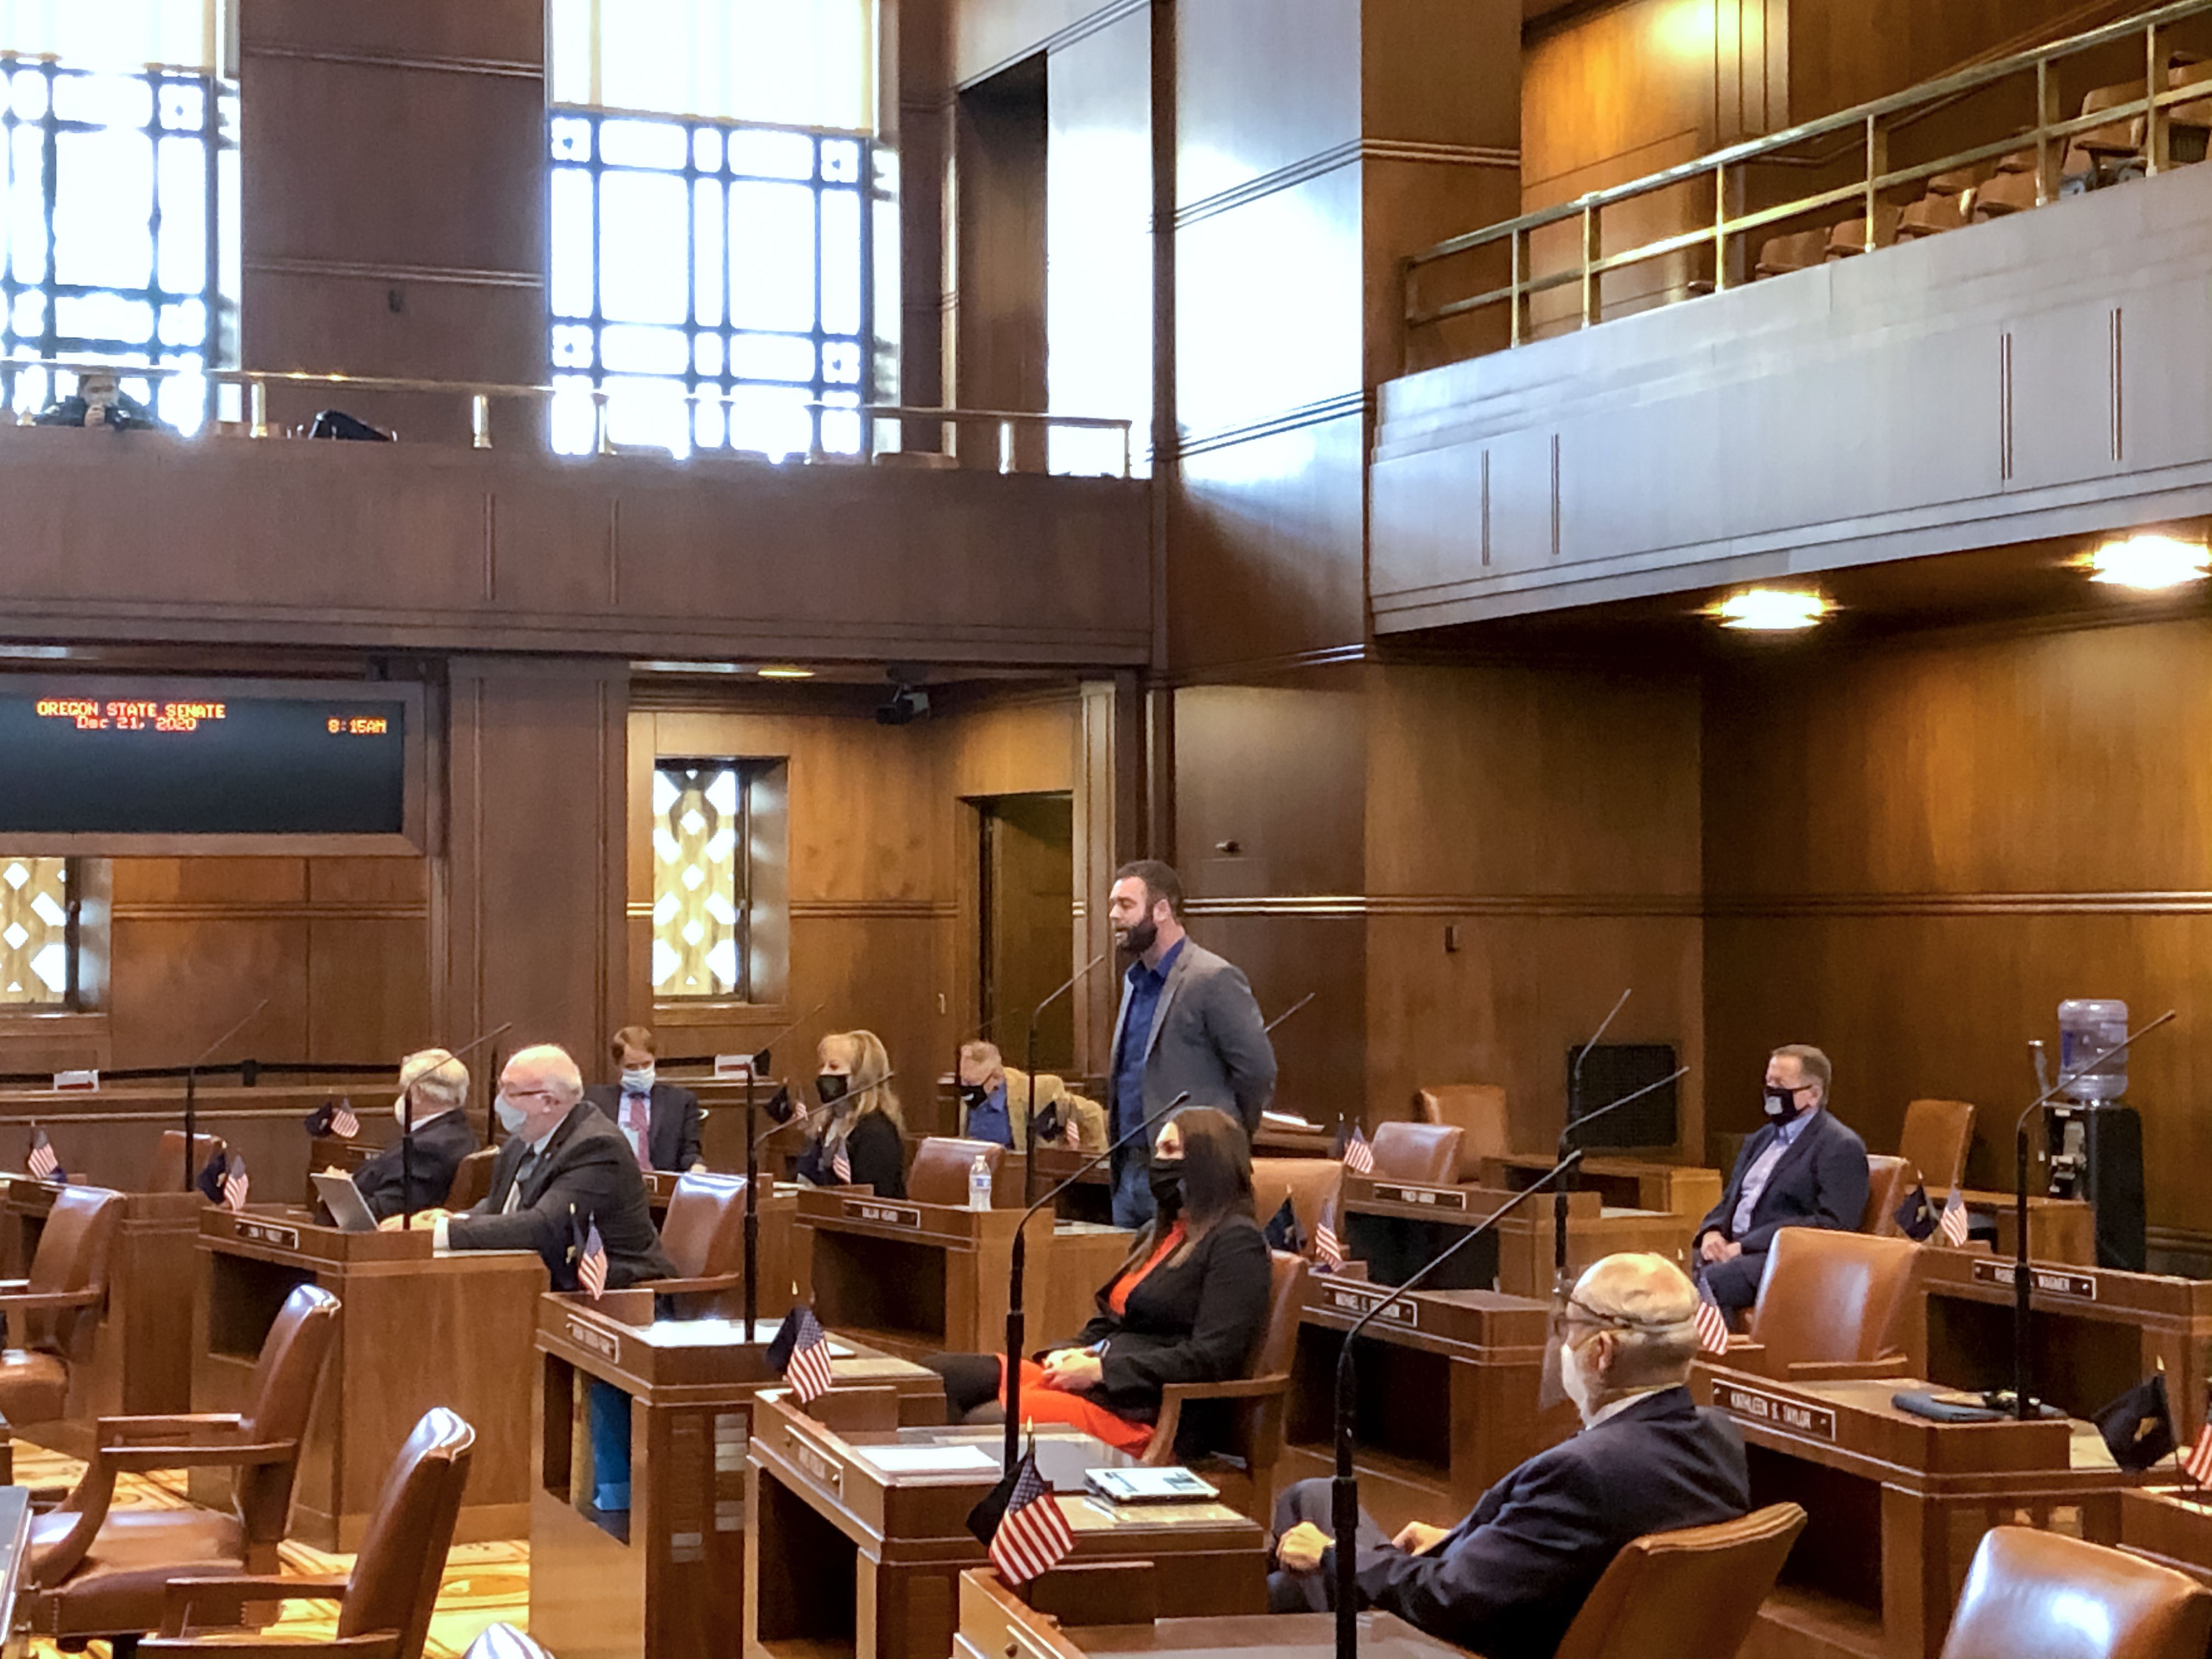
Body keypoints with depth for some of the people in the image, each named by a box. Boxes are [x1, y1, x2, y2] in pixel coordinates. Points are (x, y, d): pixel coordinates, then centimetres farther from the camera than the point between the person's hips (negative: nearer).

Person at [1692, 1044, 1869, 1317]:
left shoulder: (1841, 1148, -2)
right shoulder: (1761, 1140, 25)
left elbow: (1833, 1225, -13)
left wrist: (1745, 1246, -17)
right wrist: (1712, 1232, 1)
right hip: (1730, 1249, 8)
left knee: (1707, 1283, -35)